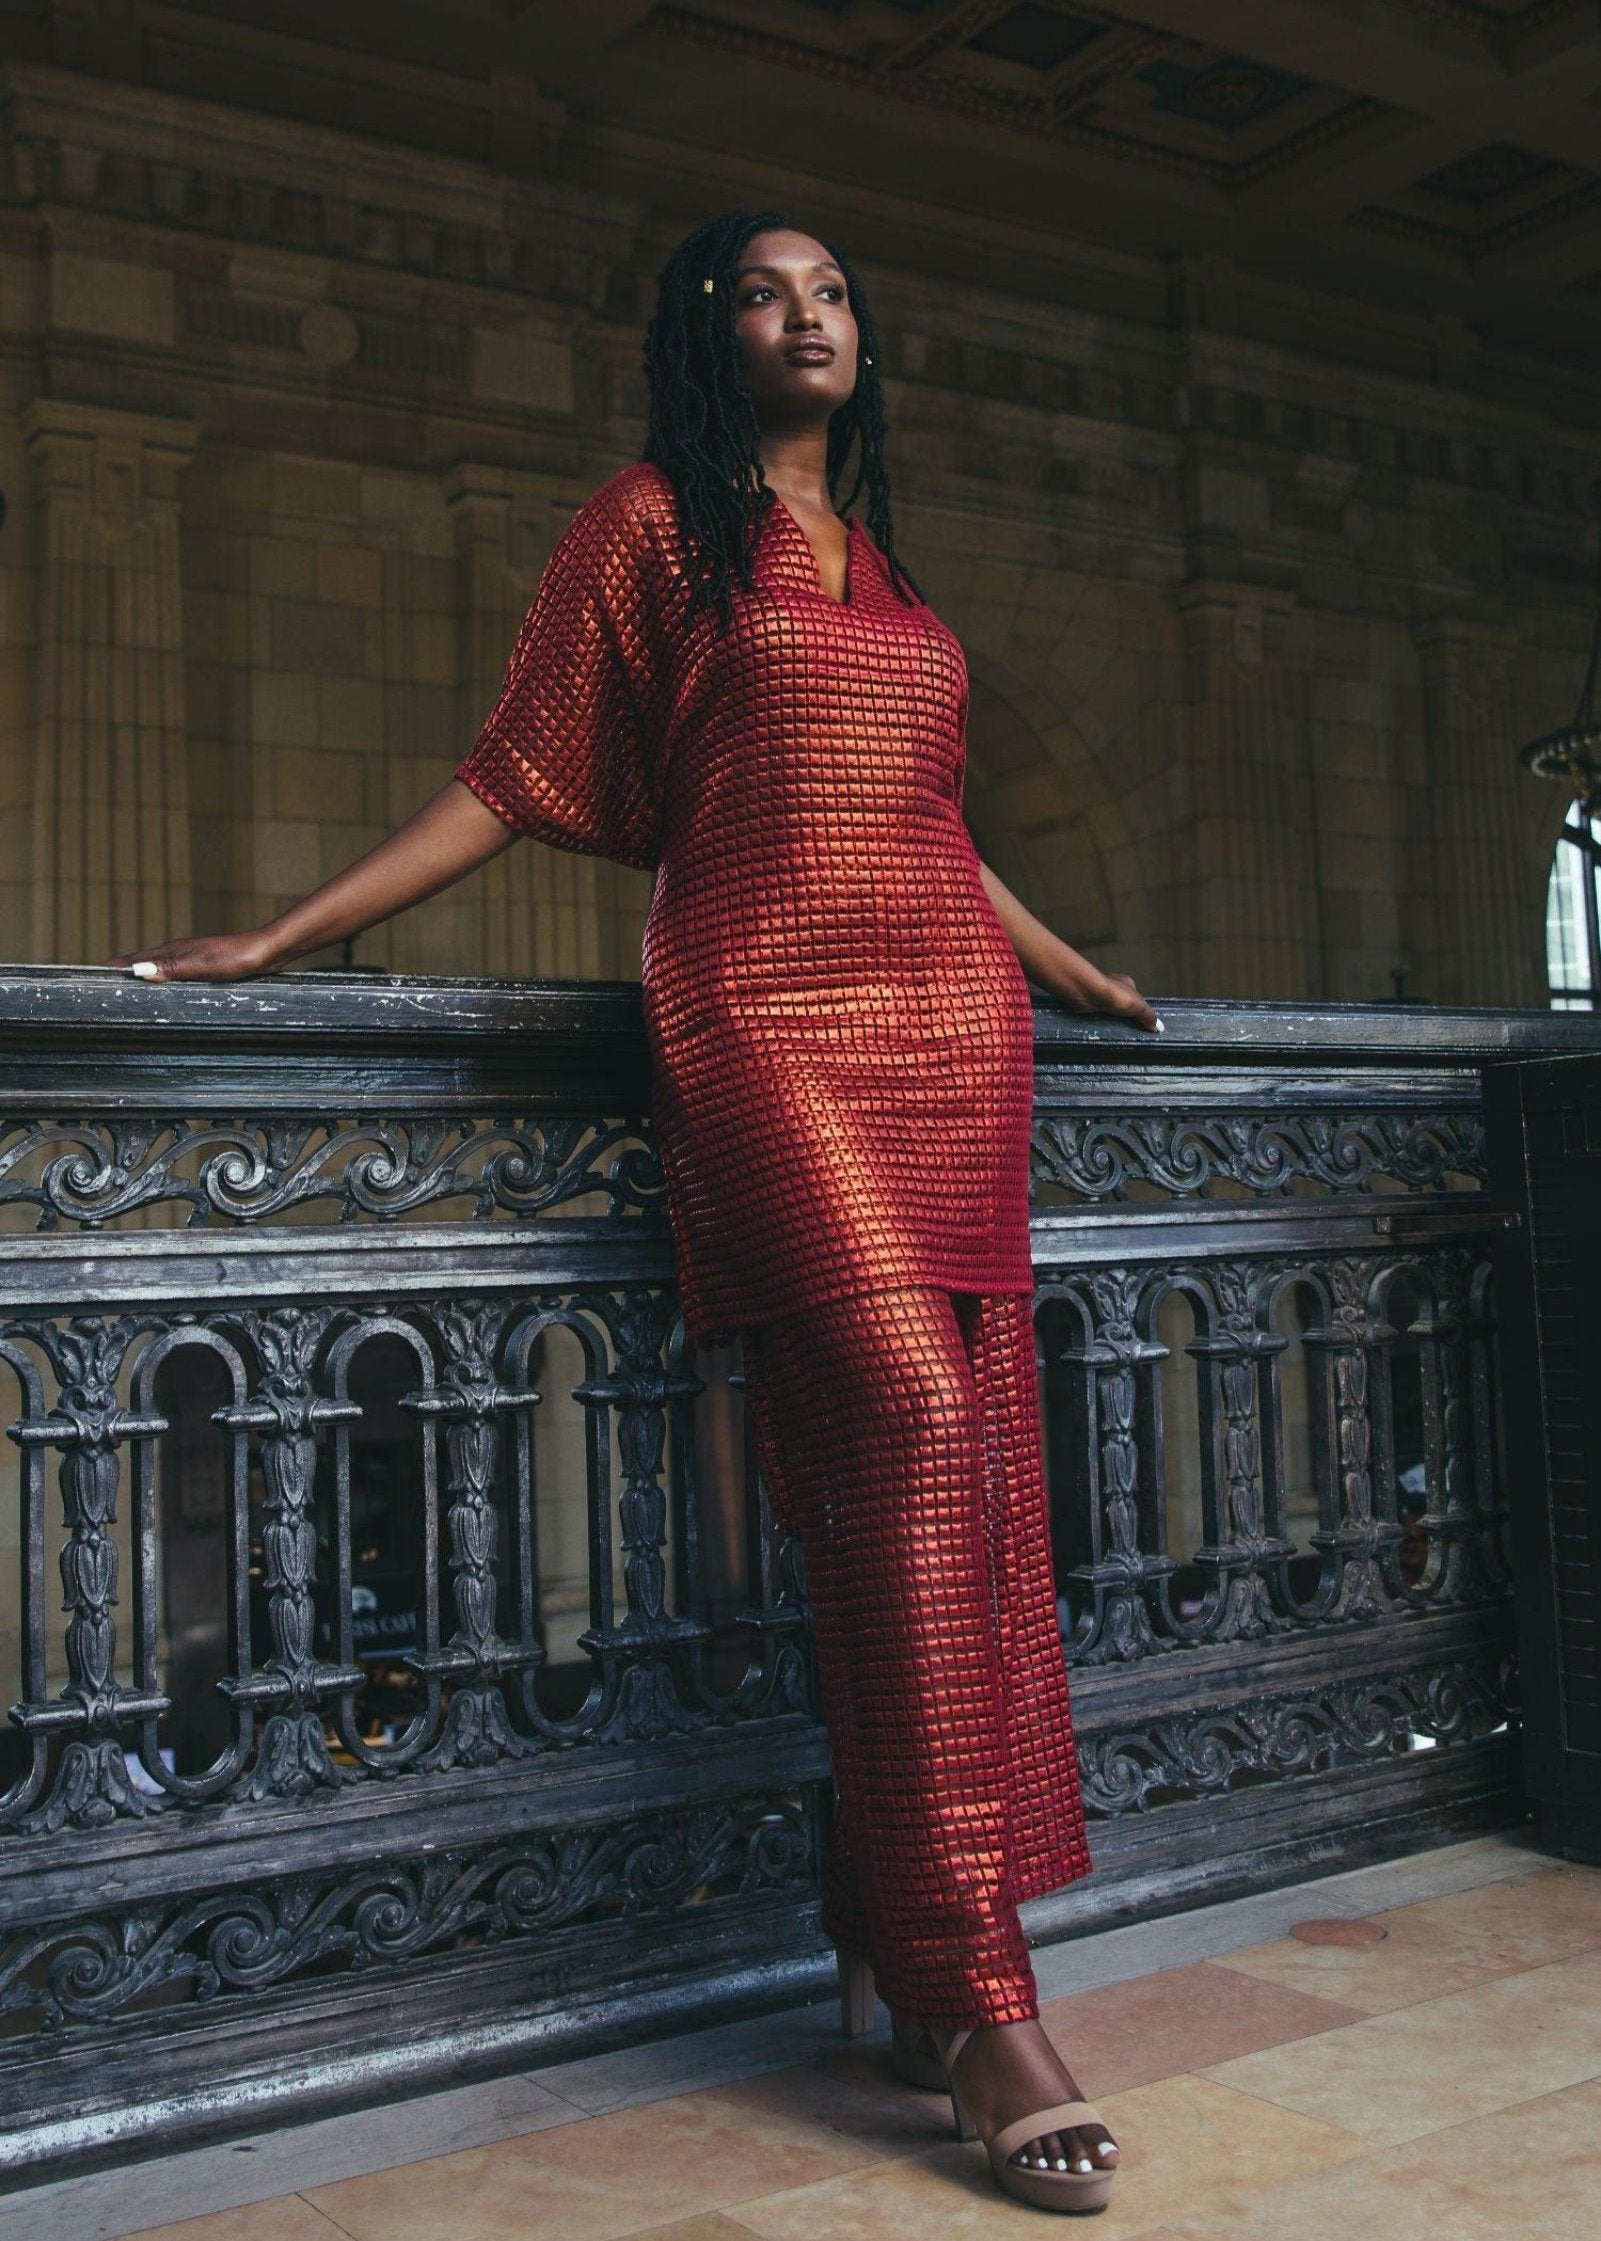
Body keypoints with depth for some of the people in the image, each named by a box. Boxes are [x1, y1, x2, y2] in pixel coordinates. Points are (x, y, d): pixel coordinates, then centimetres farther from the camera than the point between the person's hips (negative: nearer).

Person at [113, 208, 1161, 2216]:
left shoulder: (884, 560, 25)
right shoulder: (648, 528, 9)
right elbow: (513, 777, 5)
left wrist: (1073, 975, 38)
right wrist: (282, 936, -2)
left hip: (950, 1034, 6)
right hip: (768, 1030, -6)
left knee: (973, 1468, -2)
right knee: (907, 1428, -20)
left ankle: (902, 1944, 7)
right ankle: (972, 1998, -16)